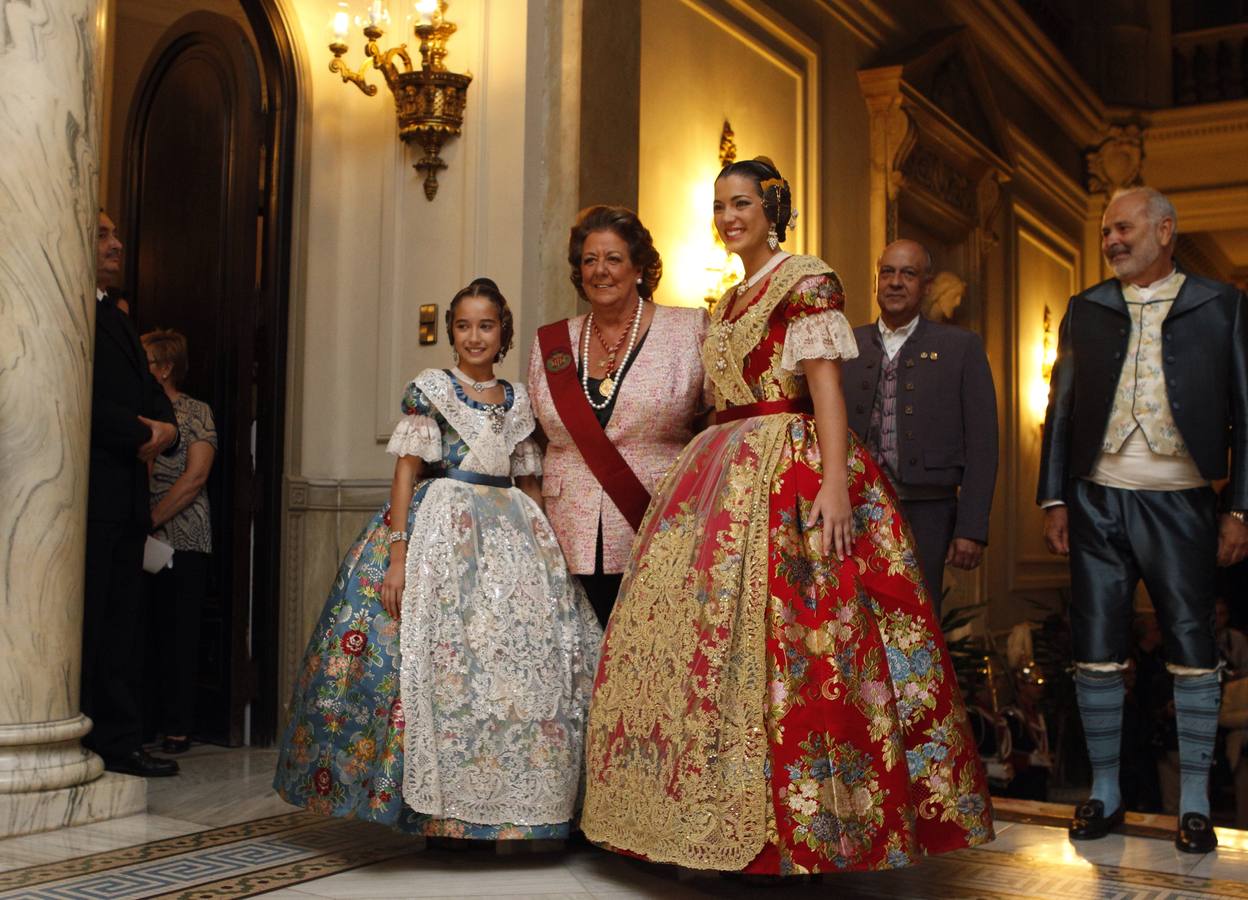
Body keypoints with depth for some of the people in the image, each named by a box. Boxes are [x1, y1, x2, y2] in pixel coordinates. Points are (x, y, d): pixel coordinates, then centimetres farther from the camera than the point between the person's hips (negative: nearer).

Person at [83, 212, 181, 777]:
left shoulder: (117, 320, 25)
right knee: (81, 623, -6)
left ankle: (119, 744, 15)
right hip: (87, 494, -9)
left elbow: (151, 392, 20)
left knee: (120, 622, 9)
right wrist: (141, 433, -13)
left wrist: (166, 428, -1)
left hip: (127, 496, 9)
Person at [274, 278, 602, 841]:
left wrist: (544, 547, 7)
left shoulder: (518, 399, 15)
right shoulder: (430, 388, 3)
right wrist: (397, 555, -15)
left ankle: (503, 807, 8)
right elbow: (406, 472, -5)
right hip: (440, 531, -4)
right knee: (444, 660, -12)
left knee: (525, 661, -2)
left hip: (512, 536, 5)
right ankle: (440, 810, -1)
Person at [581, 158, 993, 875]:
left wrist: (834, 482, -24)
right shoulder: (730, 301, 21)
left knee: (785, 637, -11)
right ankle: (733, 822, 13)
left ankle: (800, 827, -2)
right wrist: (705, 475, 18)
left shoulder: (807, 282, -4)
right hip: (727, 479, 8)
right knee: (716, 638, 5)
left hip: (792, 472, -8)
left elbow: (826, 384, -14)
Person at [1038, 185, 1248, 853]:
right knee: (1097, 650, 3)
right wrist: (1053, 501, 4)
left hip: (1180, 504, -2)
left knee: (1192, 649, 2)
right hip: (1097, 501, 2)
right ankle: (1104, 791, 16)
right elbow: (1060, 411, 11)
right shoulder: (1085, 310, 10)